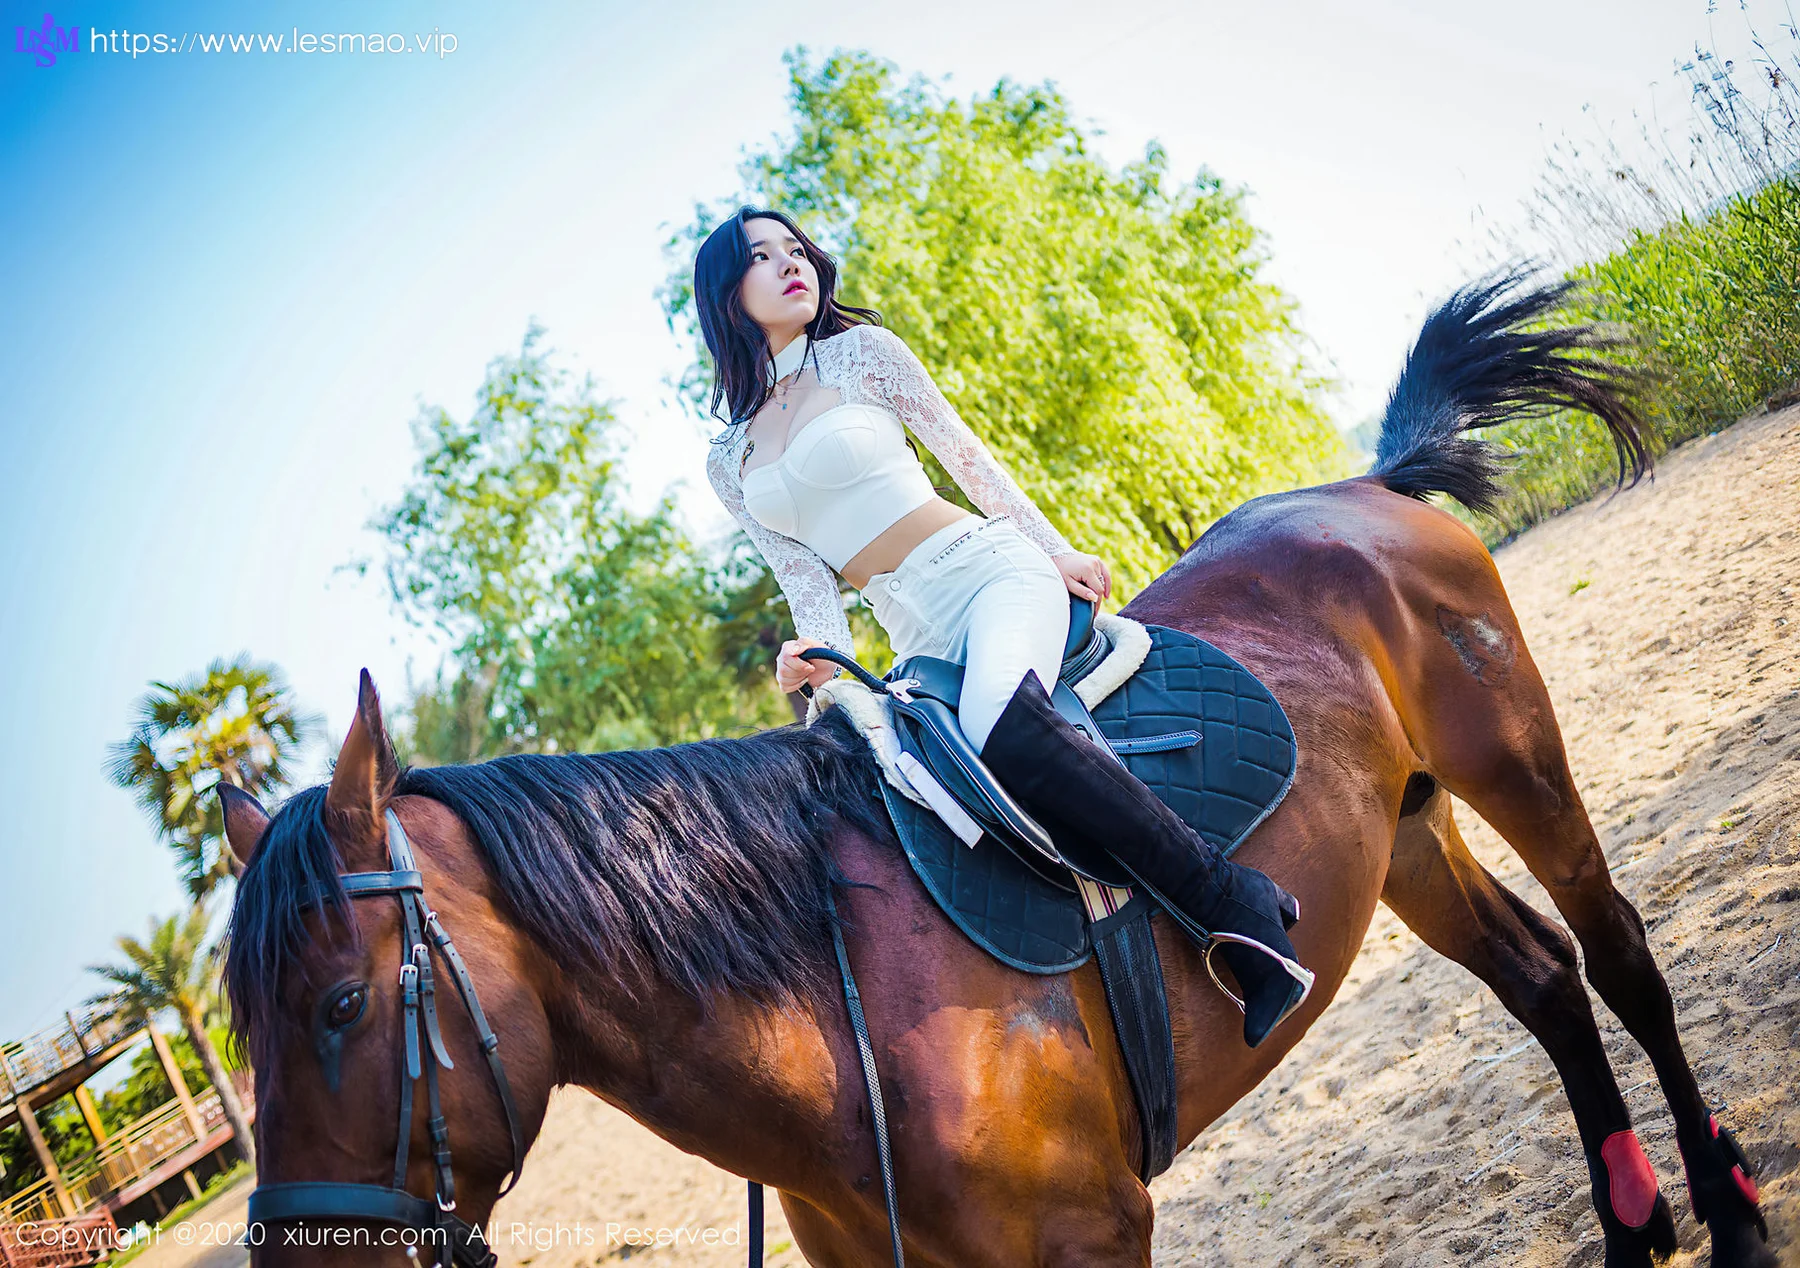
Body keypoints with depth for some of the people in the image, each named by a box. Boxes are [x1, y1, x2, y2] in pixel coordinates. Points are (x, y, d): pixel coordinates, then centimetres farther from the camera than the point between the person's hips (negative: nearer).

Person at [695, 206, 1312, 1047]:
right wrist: (820, 659, -11)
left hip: (991, 572, -5)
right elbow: (804, 579, 9)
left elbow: (968, 456, 7)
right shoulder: (730, 465, 15)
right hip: (918, 640, 5)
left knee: (1000, 726, -36)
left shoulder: (860, 351, 7)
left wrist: (1057, 550, 2)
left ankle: (1234, 902, -32)